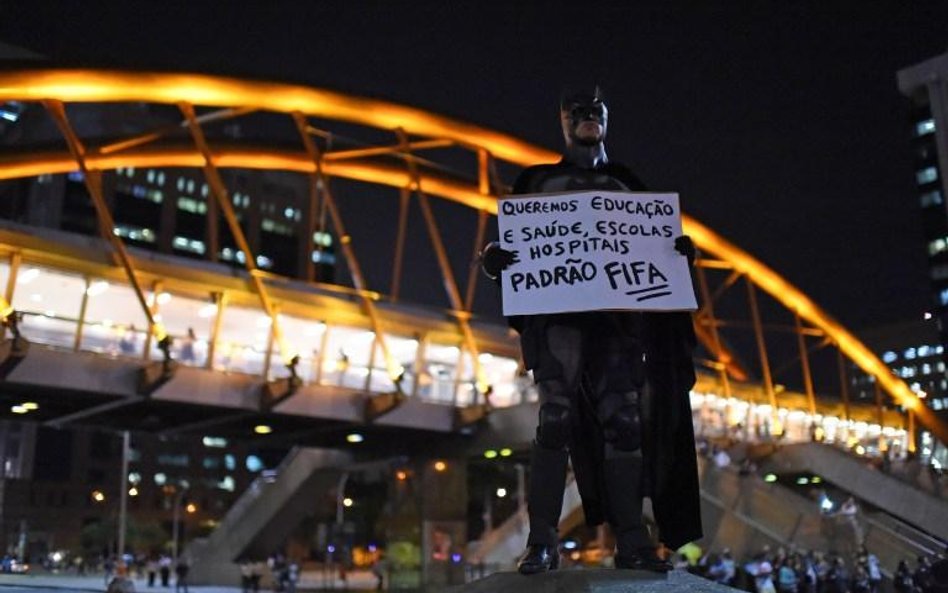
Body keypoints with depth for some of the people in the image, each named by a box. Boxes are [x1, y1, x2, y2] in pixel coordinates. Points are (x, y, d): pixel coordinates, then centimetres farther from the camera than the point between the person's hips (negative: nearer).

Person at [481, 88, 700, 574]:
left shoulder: (626, 185, 23)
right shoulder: (539, 181, 17)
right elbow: (510, 239, 10)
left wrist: (678, 250, -3)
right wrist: (492, 257, -13)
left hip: (619, 315, 3)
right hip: (559, 312, -2)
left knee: (623, 421, -5)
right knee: (556, 419, -13)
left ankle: (631, 540, -2)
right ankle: (542, 540, -11)